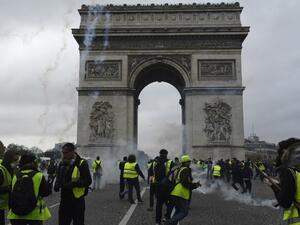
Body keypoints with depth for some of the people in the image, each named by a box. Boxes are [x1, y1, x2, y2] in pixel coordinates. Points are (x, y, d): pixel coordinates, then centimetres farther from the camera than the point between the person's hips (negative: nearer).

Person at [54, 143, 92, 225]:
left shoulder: (82, 163, -12)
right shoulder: (62, 163, 8)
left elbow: (88, 181, -16)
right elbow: (59, 178, 20)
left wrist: (73, 184, -25)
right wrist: (57, 184, -2)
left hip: (77, 200, -6)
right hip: (64, 200, 6)